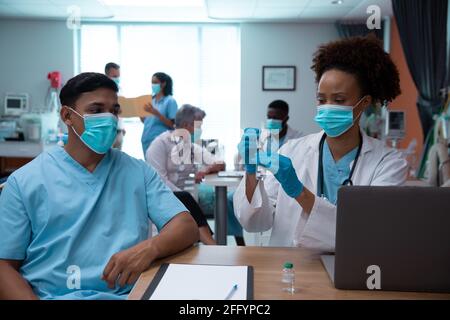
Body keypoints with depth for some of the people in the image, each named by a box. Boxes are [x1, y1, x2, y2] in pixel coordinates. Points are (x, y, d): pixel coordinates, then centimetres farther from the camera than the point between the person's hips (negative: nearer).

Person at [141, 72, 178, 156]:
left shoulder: (170, 101, -6)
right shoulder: (150, 99, 11)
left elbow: (172, 125, -12)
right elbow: (145, 121, 16)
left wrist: (155, 113, -21)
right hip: (146, 141, 6)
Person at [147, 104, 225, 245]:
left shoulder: (193, 147, 14)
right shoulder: (161, 143, -7)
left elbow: (220, 164, 12)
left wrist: (206, 170, -10)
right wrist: (183, 197, -26)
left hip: (184, 199, 6)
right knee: (185, 198, -35)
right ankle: (210, 243, -38)